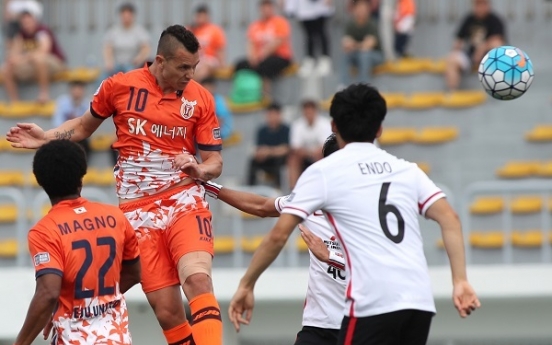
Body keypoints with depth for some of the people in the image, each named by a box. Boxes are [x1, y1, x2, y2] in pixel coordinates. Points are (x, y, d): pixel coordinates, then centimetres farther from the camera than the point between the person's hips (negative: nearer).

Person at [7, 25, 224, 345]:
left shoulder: (201, 99, 0)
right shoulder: (120, 86, 0)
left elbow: (214, 162, 5)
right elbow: (85, 125, 19)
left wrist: (198, 169, -16)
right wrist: (46, 138, 5)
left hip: (184, 200, -1)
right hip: (138, 209, 1)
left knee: (198, 279, -28)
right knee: (167, 310, -6)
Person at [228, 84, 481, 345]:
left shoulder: (323, 172, 6)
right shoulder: (406, 169, 19)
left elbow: (278, 235, 2)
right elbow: (450, 219, 7)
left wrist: (246, 285, 11)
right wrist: (460, 281, 4)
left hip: (373, 302, -5)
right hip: (420, 302, 5)